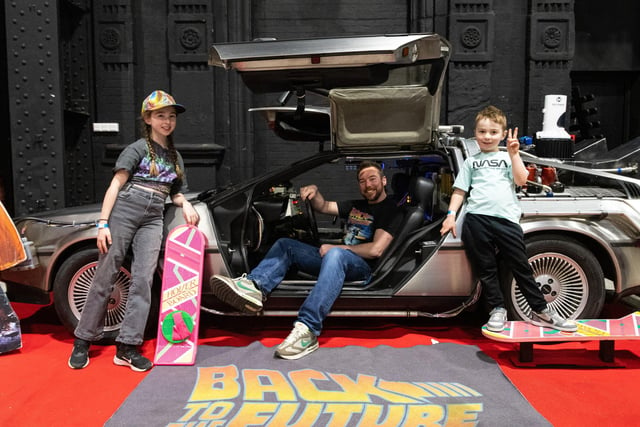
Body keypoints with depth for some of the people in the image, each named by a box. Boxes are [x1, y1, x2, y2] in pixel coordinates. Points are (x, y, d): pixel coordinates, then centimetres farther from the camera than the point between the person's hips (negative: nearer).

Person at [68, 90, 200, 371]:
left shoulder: (175, 157, 19)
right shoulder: (138, 148, 3)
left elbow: (175, 192, 27)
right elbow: (115, 185, -4)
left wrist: (185, 204, 4)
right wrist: (103, 223, -12)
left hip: (153, 219, 4)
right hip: (124, 211, -4)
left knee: (143, 281, -6)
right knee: (105, 278, -1)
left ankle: (127, 347, -2)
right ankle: (83, 341, 11)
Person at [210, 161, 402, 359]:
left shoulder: (390, 209, 0)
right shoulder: (356, 206, 24)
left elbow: (375, 250, -14)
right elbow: (323, 207, 29)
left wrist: (333, 248, -8)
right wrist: (314, 191, 6)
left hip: (361, 267, -8)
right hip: (334, 260, 8)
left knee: (335, 255, -41)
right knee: (285, 244, 0)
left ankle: (307, 330, -51)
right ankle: (253, 287, -28)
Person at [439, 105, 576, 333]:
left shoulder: (508, 158, 19)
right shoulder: (471, 162, 19)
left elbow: (521, 180, 3)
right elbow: (459, 191, 15)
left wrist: (513, 154, -2)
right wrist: (451, 215, 4)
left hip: (507, 218, 0)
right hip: (477, 218, 1)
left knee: (522, 267, 4)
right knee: (486, 269, 4)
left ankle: (541, 311, 14)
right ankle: (497, 310, 16)